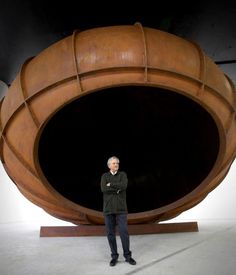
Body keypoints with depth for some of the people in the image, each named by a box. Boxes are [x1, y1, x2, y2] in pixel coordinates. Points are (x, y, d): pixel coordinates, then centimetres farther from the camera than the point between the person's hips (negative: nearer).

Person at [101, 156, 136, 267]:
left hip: (121, 208, -1)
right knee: (110, 233, 4)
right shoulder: (104, 176, 5)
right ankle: (114, 256, 18)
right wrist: (117, 189, -14)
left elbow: (124, 186, -19)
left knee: (124, 232, -3)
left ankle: (127, 256, 12)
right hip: (108, 208, 1)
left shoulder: (123, 175, 2)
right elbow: (104, 189, -14)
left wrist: (111, 185, -12)